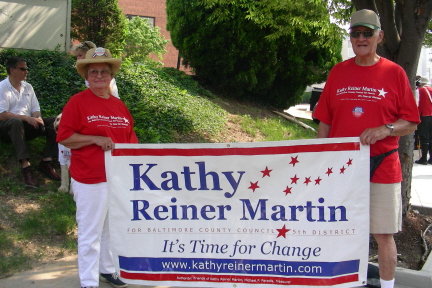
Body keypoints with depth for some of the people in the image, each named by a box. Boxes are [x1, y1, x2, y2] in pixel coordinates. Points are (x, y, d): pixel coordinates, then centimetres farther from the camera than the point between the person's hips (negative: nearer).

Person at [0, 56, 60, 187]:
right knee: (16, 121, -40)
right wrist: (26, 118, -24)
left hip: (26, 127, 6)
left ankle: (46, 161, -21)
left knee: (54, 121, -14)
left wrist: (37, 118, -13)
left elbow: (36, 110, 12)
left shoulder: (28, 87, 14)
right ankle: (26, 166, -45)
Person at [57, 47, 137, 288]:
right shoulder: (77, 102, -6)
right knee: (90, 231, 1)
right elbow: (64, 137, -11)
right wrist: (95, 139, -20)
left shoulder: (119, 104, 12)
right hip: (90, 179, -6)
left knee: (114, 228, 16)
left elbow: (130, 137, 18)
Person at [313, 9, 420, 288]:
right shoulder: (338, 72, 6)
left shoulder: (394, 72, -1)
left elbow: (410, 123, -1)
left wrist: (386, 129, -20)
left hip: (383, 168, -2)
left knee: (384, 234, 4)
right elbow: (325, 122, 9)